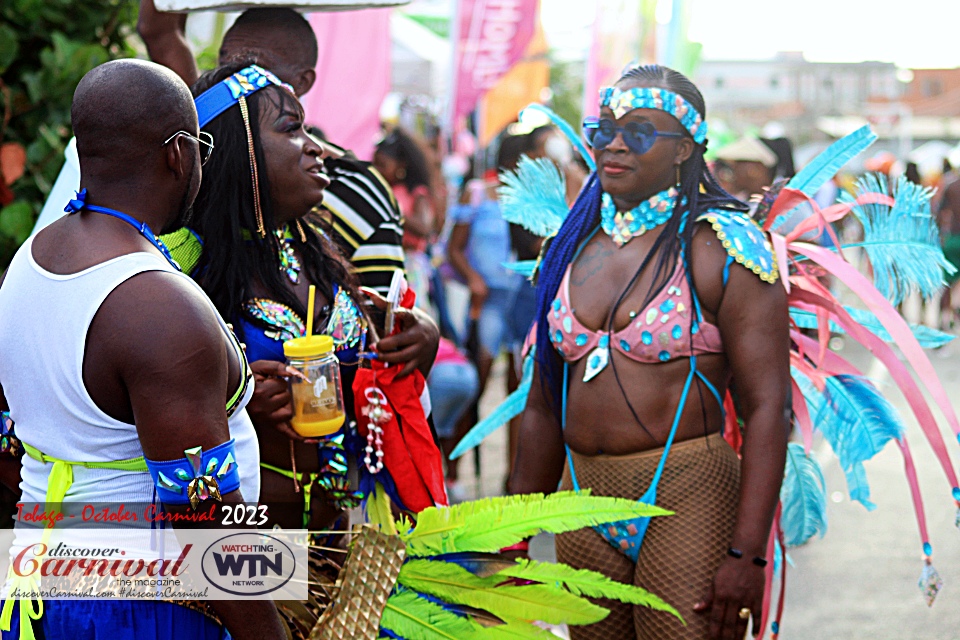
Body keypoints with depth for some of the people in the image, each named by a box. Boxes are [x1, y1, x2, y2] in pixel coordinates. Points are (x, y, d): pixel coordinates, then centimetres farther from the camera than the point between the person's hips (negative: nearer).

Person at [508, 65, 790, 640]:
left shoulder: (720, 246, -7)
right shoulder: (574, 246, 11)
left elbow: (768, 406, -13)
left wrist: (747, 554, -20)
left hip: (688, 499, -5)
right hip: (584, 504, 6)